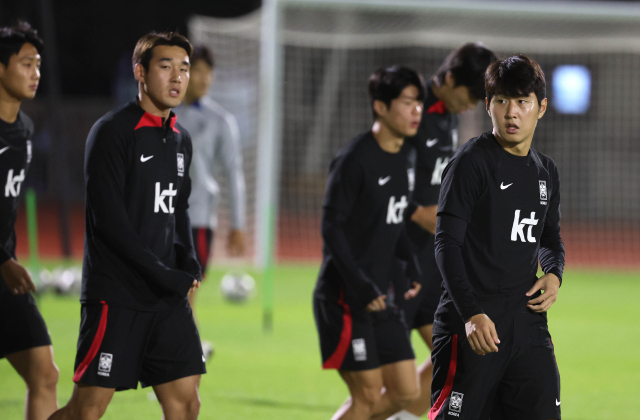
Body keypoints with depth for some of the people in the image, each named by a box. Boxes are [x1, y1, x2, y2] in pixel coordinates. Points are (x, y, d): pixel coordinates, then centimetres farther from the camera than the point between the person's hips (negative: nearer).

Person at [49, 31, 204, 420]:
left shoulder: (181, 140, 14)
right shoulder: (112, 133, -9)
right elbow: (109, 221, -15)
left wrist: (190, 265, 4)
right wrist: (167, 277, -16)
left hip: (169, 299, 7)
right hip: (115, 296, -7)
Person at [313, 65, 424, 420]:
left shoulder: (400, 158, 10)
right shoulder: (355, 160, -15)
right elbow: (332, 227, -16)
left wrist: (409, 269, 9)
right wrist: (360, 287, -21)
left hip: (383, 295, 8)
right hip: (346, 297, -8)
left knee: (405, 391, 6)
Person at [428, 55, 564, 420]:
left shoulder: (547, 172, 14)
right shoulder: (472, 162, -7)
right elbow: (447, 243, -12)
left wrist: (553, 274, 4)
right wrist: (471, 314, -23)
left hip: (528, 318, 6)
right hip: (472, 323, -6)